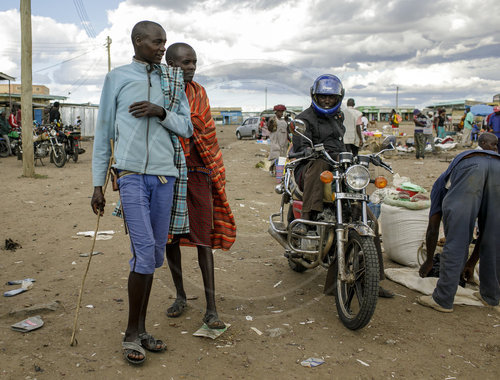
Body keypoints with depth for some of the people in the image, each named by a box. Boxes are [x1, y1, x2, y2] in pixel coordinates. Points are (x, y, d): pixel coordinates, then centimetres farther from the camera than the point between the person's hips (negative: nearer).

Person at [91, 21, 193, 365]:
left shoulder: (173, 82, 14)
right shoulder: (117, 77, 5)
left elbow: (187, 128, 11)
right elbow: (103, 132, 5)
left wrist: (161, 112, -9)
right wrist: (98, 184, 2)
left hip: (164, 175, 4)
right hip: (132, 174, -4)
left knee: (155, 253, 7)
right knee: (145, 252, -12)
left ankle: (141, 328, 20)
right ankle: (132, 333, 5)